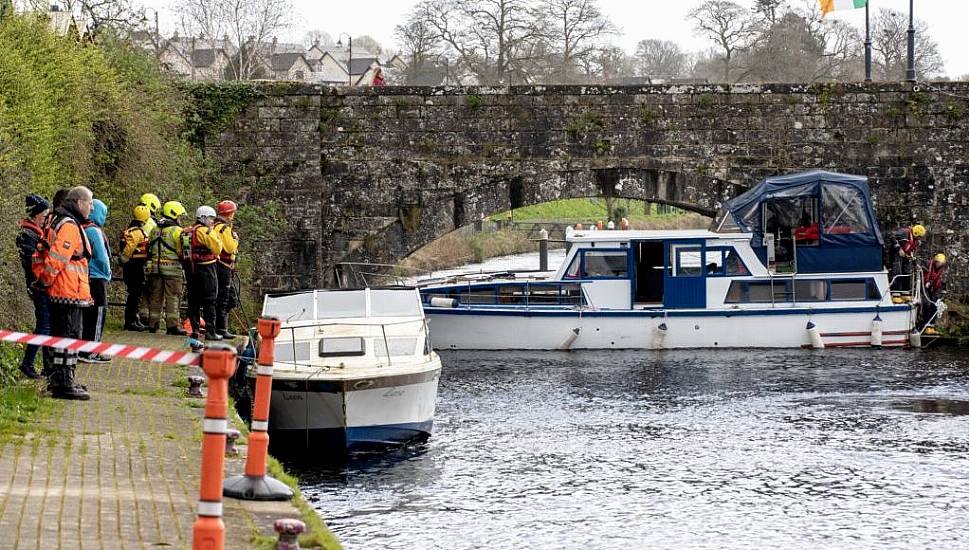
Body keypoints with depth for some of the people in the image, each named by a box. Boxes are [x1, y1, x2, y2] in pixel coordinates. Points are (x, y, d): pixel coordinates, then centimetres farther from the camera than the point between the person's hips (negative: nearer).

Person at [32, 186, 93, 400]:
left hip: (57, 293, 10)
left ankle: (58, 380, 25)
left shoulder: (57, 222, 18)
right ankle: (65, 384, -9)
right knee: (70, 337, -8)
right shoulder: (70, 226, -17)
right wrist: (45, 281, -12)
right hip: (70, 292, -10)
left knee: (59, 336, 17)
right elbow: (56, 258, -23)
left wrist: (41, 278, 18)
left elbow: (40, 255, 22)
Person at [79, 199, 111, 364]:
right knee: (97, 315, -2)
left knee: (87, 315, 14)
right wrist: (108, 274, 0)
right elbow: (102, 257, -16)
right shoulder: (94, 231, -16)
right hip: (97, 278, -9)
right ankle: (90, 352, -2)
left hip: (86, 277, 9)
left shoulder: (83, 230, 10)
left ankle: (83, 350, 18)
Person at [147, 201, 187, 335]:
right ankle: (172, 325, -4)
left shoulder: (154, 230, 10)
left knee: (156, 296, 12)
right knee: (172, 297, -2)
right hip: (172, 268, -6)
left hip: (155, 267, 6)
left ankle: (153, 324, 15)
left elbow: (149, 249, 14)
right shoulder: (177, 231, -10)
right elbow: (182, 251, -13)